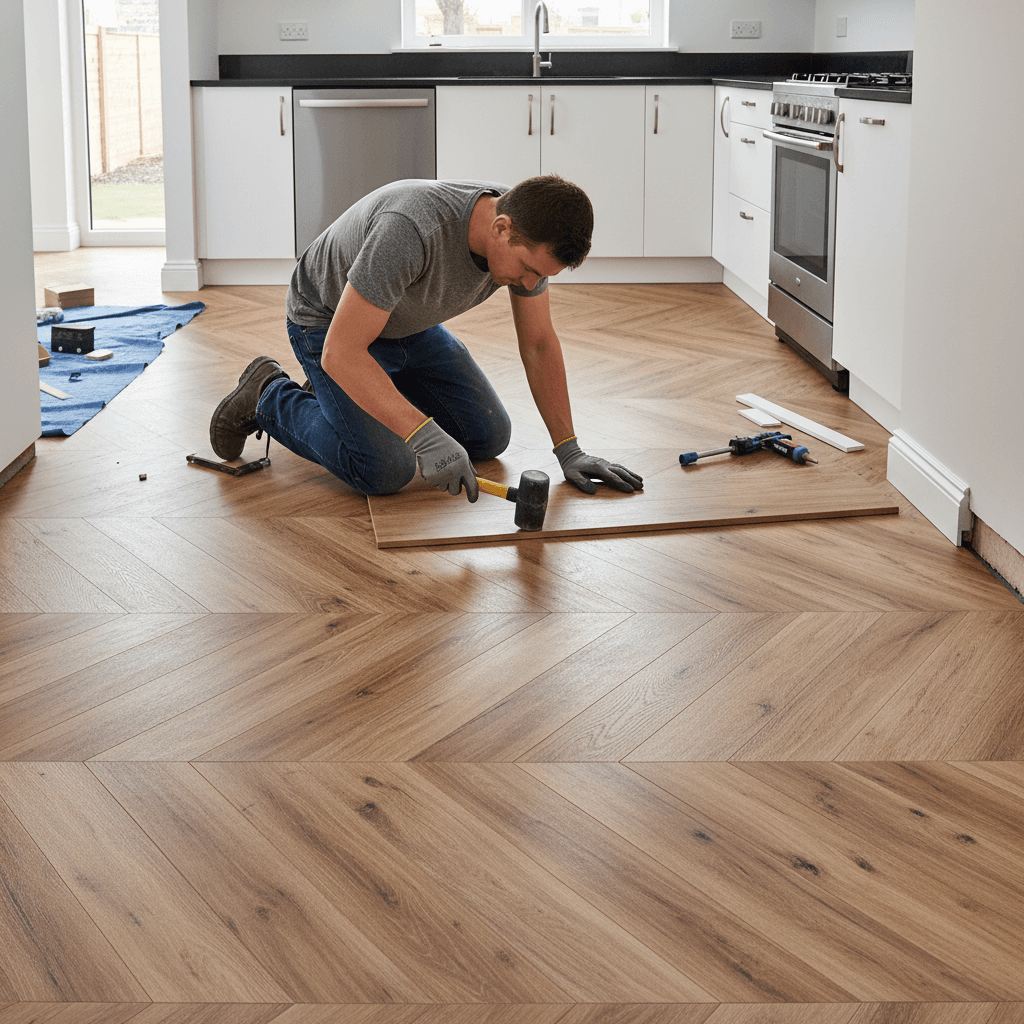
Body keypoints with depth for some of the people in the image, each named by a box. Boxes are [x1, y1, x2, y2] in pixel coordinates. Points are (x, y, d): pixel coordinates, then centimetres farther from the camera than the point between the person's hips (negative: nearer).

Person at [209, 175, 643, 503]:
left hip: (410, 326, 7)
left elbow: (538, 343, -7)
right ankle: (268, 396, 2)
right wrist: (424, 435, -49)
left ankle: (372, 392, 22)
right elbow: (341, 353, -42)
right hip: (329, 325, -7)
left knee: (488, 437, 4)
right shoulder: (412, 229, -43)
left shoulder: (527, 233, -20)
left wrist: (569, 451, -8)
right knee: (384, 470, -22)